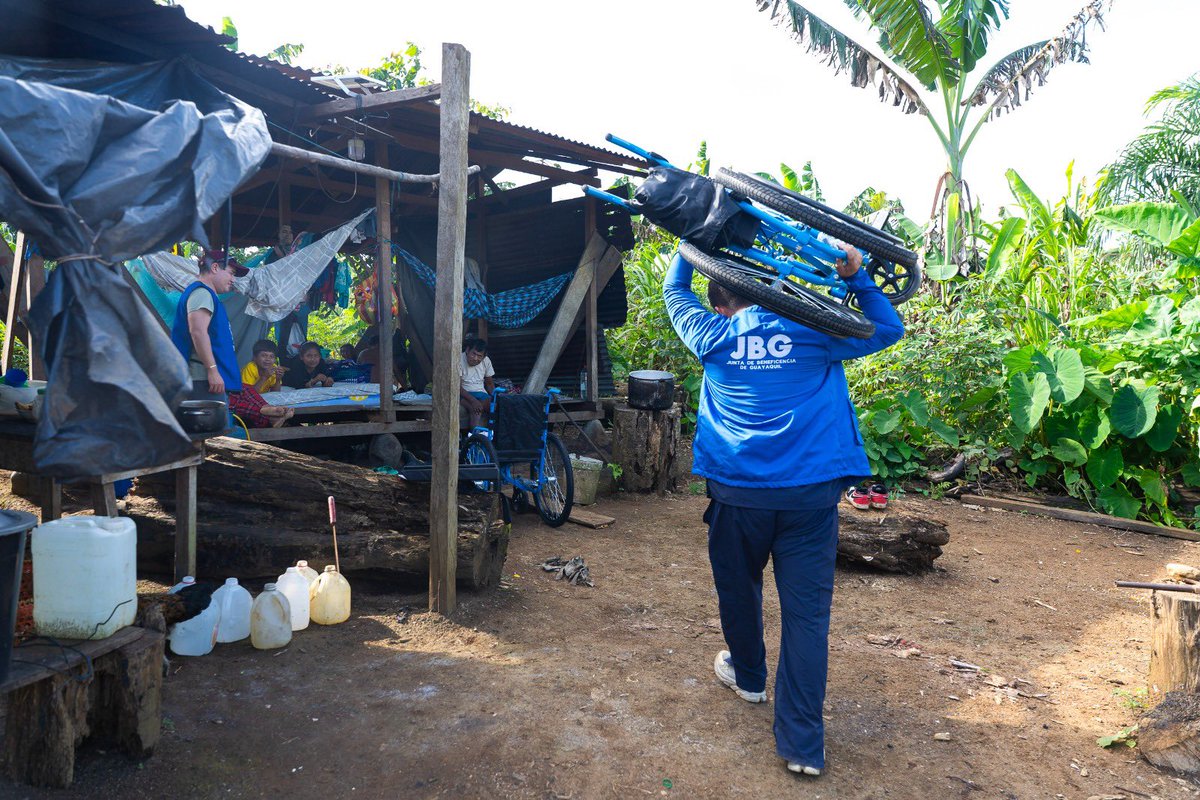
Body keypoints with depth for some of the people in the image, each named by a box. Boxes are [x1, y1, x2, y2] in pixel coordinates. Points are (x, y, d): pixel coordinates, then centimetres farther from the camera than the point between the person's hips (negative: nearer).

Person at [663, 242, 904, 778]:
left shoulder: (713, 336, 6)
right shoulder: (812, 330, 5)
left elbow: (675, 292, 26)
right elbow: (888, 329, 19)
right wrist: (857, 276, 20)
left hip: (738, 490, 1)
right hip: (812, 492, 0)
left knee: (738, 589, 23)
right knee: (807, 612, 1)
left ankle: (747, 674, 45)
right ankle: (803, 744, 3)